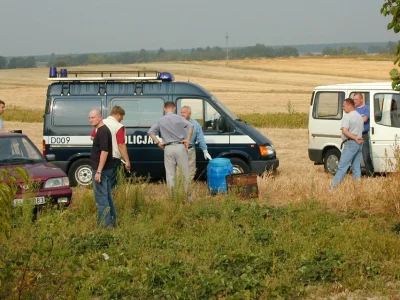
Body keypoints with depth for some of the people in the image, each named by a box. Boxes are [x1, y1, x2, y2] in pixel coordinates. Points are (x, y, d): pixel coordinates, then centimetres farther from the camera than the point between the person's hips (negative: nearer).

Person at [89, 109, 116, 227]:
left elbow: (104, 152, -25)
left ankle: (105, 224, -6)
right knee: (107, 197, 16)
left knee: (101, 198, -7)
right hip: (106, 169, 10)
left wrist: (98, 171, -26)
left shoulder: (103, 131, -17)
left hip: (101, 169, -10)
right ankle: (112, 221, 23)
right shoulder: (102, 130, 15)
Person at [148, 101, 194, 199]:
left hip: (168, 148, 2)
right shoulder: (178, 118, -1)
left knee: (170, 174, 7)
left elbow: (150, 132, 0)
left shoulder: (160, 121, 7)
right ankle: (188, 196, 8)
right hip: (180, 147, -2)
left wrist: (158, 142, 3)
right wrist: (188, 139, -9)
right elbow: (190, 126, -16)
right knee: (185, 173, 6)